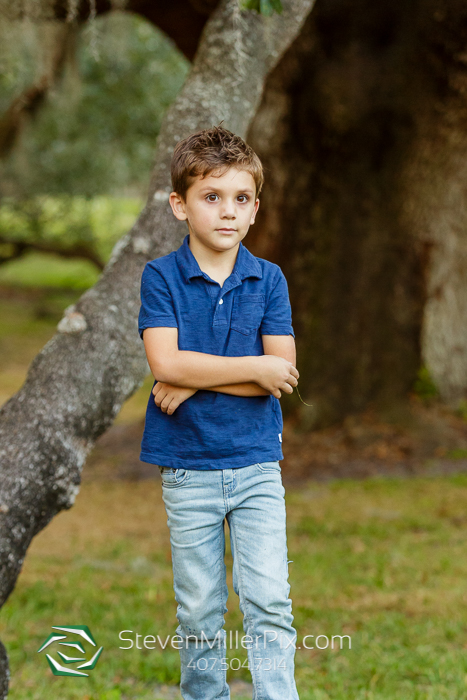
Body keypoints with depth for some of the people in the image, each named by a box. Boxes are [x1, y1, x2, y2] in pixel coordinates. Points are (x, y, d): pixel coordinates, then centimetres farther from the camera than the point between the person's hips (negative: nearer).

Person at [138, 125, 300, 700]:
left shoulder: (268, 279, 1)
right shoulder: (160, 276, -4)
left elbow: (283, 373, -8)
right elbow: (165, 363, -17)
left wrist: (195, 380, -15)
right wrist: (255, 367, -14)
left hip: (257, 463, 1)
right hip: (188, 467, -1)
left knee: (269, 601, -6)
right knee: (199, 610, 8)